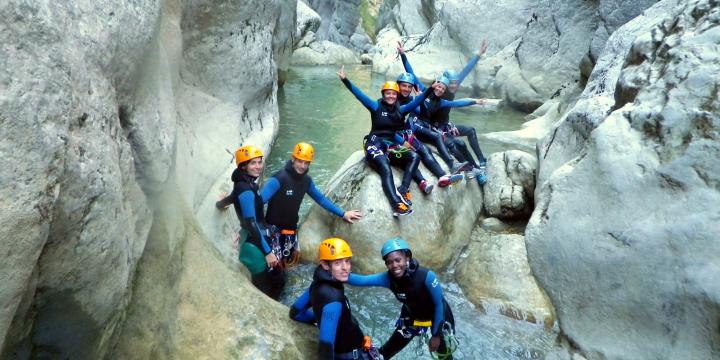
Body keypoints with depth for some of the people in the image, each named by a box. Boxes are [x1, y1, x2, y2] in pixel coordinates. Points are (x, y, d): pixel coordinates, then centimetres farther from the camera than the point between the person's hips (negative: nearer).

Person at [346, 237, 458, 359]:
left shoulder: (427, 276, -36)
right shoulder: (388, 278, -26)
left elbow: (439, 304, -23)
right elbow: (362, 280, -37)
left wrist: (436, 335, -15)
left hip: (438, 317, -2)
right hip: (412, 318, 3)